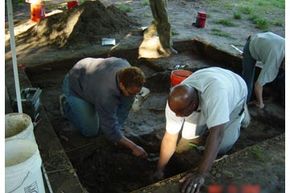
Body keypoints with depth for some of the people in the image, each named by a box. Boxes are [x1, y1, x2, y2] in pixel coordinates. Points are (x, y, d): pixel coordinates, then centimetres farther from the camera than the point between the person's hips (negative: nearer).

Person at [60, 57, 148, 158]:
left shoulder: (127, 70, -26)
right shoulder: (106, 93, -43)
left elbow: (125, 105, -14)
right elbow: (110, 129, -34)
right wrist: (134, 147, -31)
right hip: (75, 86, -6)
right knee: (91, 131, -7)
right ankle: (67, 104, 12)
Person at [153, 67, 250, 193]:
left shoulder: (214, 93, -49)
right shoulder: (176, 102, -31)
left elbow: (216, 135, -53)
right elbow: (170, 138, -23)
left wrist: (200, 174, -58)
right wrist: (160, 170, -16)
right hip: (204, 97, 4)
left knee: (220, 148, -6)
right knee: (187, 136, 0)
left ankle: (239, 114, 17)